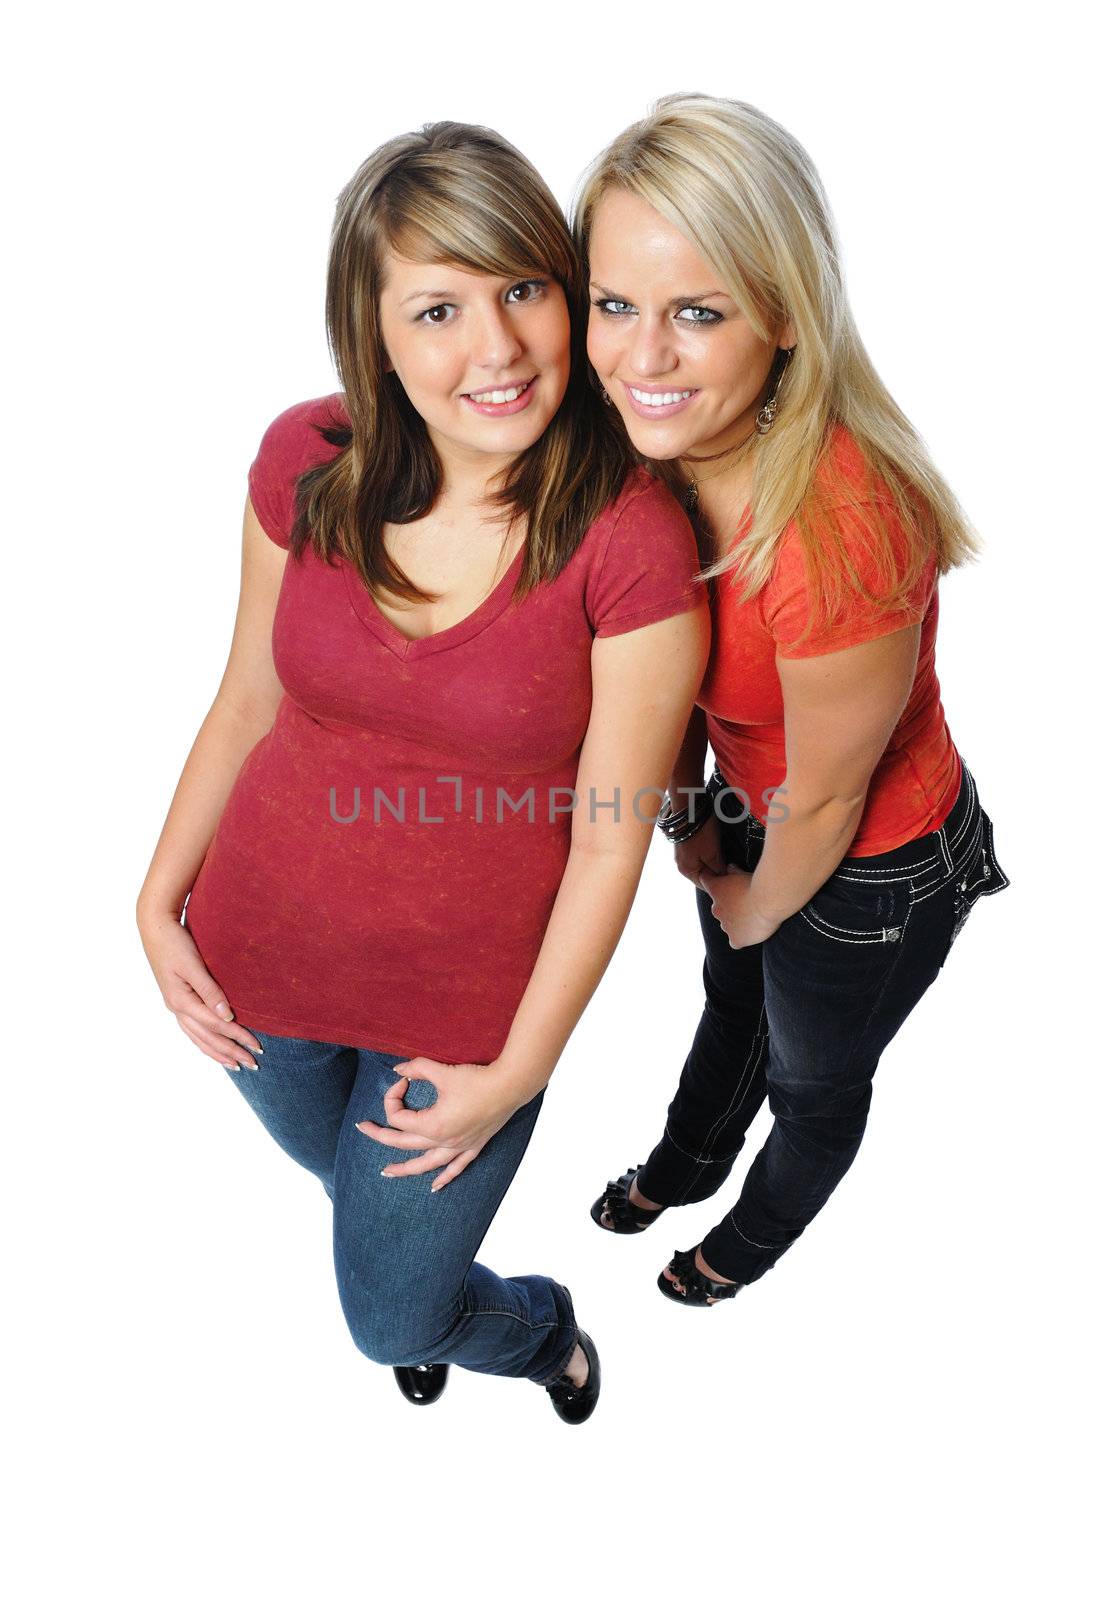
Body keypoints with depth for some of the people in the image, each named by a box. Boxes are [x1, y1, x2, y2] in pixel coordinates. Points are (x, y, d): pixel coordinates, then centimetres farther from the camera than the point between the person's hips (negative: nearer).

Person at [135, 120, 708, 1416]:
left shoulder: (633, 541, -25)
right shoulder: (307, 463, -13)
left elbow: (609, 838, -17)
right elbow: (251, 695, 1)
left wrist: (517, 1075, -11)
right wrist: (158, 901, 1)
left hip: (471, 991, -4)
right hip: (262, 941, 4)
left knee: (393, 1314, 14)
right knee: (334, 1167, 32)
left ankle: (536, 1324, 51)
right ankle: (426, 1269, 69)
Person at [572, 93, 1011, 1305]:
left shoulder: (835, 537, -42)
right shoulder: (668, 444, -18)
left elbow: (823, 803, -25)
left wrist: (753, 909, -7)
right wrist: (687, 808, 6)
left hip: (872, 874, -6)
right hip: (755, 809, 6)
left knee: (814, 1080, 25)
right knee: (732, 1002, 34)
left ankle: (760, 1233, 59)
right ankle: (688, 1163, 66)